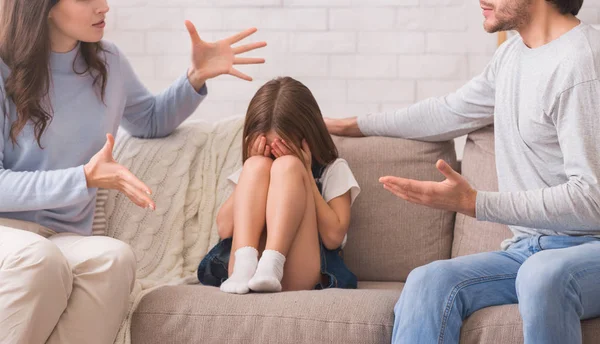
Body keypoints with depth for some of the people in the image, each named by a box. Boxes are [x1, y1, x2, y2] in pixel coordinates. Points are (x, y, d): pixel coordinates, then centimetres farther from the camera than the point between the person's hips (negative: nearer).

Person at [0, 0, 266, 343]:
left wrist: (196, 77, 12)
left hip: (65, 238, 4)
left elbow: (153, 121, 30)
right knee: (38, 257, -40)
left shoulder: (108, 62, 9)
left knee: (115, 258, -33)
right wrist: (85, 178, -21)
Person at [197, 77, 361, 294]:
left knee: (288, 166, -15)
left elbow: (334, 237, -3)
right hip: (241, 274, 3)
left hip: (301, 275, -2)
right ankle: (245, 263, -35)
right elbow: (225, 229, 7)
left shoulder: (333, 171, 13)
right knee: (257, 165, -11)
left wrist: (305, 173, -1)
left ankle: (271, 265, -38)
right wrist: (253, 168, 4)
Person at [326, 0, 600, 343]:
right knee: (428, 283, -18)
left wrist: (474, 203, -19)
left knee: (543, 274, -40)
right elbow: (450, 113, 32)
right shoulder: (513, 54, 16)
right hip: (529, 250, 8)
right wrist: (351, 125, 38)